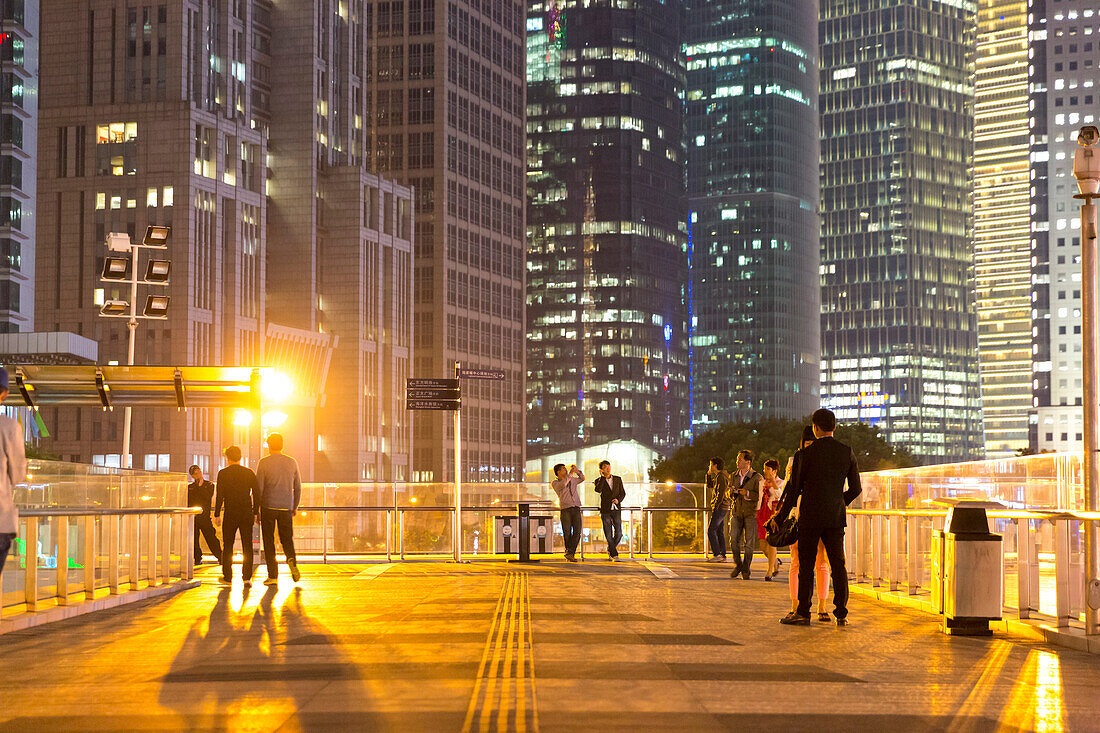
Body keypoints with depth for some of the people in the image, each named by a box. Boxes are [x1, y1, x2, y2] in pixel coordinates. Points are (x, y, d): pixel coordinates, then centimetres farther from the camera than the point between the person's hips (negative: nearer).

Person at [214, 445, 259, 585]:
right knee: (247, 546, 6)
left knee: (228, 547, 8)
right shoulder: (249, 473, 4)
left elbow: (220, 496, -8)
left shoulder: (223, 473, -4)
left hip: (230, 514, -2)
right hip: (247, 514, 2)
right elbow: (256, 494, 6)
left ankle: (227, 577, 9)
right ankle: (247, 576, 2)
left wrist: (217, 514, -2)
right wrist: (255, 512, 14)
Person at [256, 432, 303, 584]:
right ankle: (292, 561, -16)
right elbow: (298, 487, 8)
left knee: (269, 542, 5)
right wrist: (295, 507, 19)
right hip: (286, 508, 3)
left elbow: (259, 487, -6)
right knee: (287, 539, 14)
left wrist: (256, 509, 1)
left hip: (268, 508, -3)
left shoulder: (264, 462, -5)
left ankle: (273, 576, 2)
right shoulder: (292, 462, 5)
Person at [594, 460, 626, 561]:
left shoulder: (618, 479, 9)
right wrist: (602, 476, -16)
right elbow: (598, 490, -19)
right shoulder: (599, 481, 2)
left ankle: (610, 550, 20)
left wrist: (618, 500, -8)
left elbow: (623, 493, 12)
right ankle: (614, 555, 6)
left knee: (618, 533, -6)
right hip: (605, 510, -2)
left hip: (616, 510, 2)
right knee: (608, 535, -3)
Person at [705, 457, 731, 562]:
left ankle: (717, 554, -14)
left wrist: (715, 506, -19)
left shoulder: (721, 476, -14)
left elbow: (721, 493, -20)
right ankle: (722, 556, 9)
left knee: (711, 531, -10)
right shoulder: (718, 476, 16)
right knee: (720, 532, 9)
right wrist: (709, 473, 18)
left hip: (720, 507, -10)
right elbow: (709, 485, 29)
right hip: (723, 509, 10)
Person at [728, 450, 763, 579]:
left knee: (749, 542, -2)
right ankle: (738, 565, 12)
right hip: (737, 512, 4)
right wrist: (731, 492, -1)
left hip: (751, 514, -4)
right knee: (733, 540, -8)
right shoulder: (734, 477, 12)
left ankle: (746, 569, 11)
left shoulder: (757, 478, -4)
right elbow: (730, 495, 22)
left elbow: (760, 496, -9)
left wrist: (747, 493, -21)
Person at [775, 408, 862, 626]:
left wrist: (781, 518, 7)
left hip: (810, 517, -3)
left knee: (806, 565, 4)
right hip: (836, 518, 3)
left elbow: (794, 491, -3)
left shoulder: (804, 454, -7)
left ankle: (803, 613, 5)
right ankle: (841, 614, 5)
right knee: (838, 565, 6)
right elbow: (856, 489, 7)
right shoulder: (847, 452, 1)